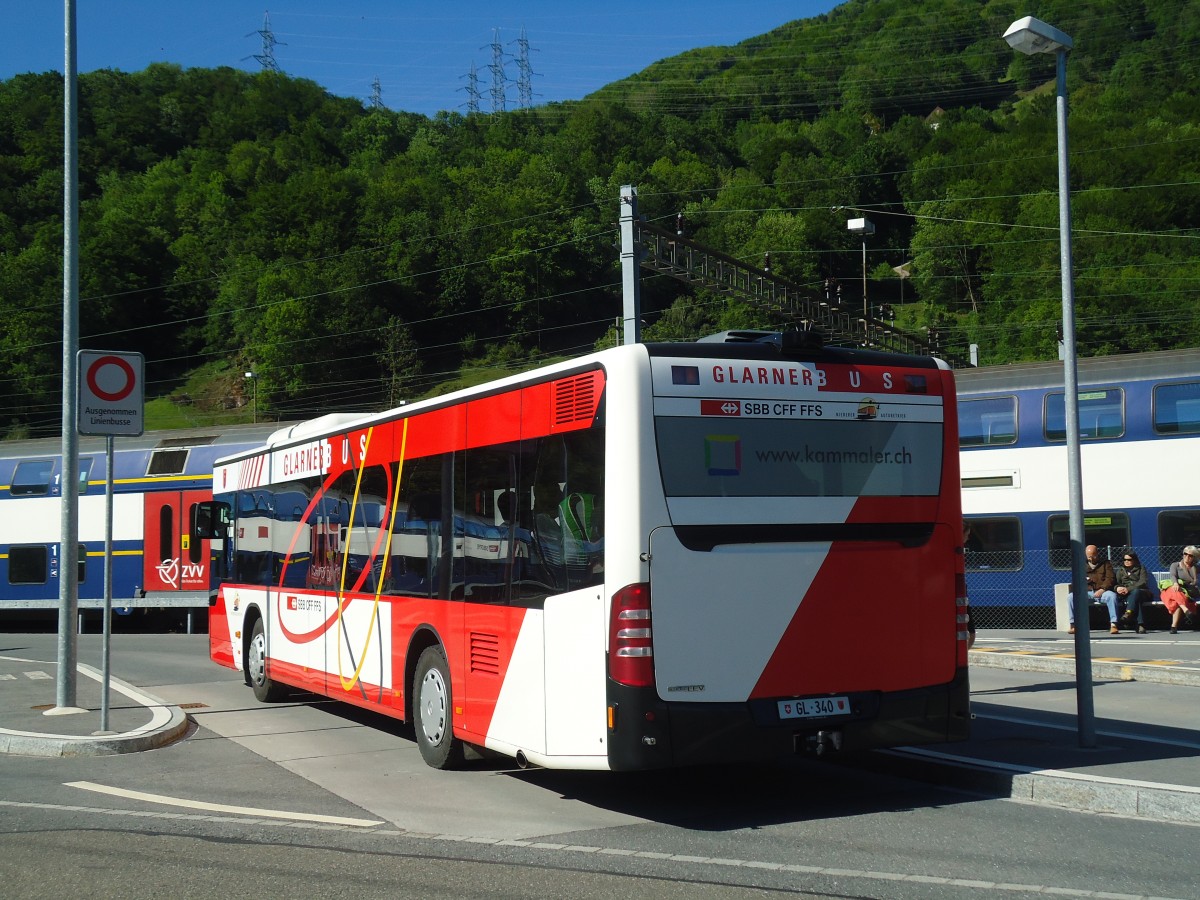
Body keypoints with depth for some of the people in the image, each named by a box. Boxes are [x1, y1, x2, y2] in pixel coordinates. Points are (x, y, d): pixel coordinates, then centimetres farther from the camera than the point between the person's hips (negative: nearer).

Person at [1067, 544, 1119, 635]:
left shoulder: (1105, 563, 10)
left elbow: (1110, 578, -2)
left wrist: (1102, 589, -18)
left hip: (1102, 592, -3)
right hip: (1088, 592, 3)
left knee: (1112, 596, -37)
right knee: (1070, 597, -23)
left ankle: (1113, 625, -40)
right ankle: (1073, 625, -23)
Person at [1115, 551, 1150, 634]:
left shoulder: (1141, 568, 16)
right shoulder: (1120, 570, 26)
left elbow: (1143, 582, -2)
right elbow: (1116, 583, 13)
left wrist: (1129, 589, -17)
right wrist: (1117, 588, -15)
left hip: (1140, 591, -1)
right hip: (1126, 595, 2)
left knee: (1135, 592, -40)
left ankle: (1128, 614, -63)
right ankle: (1140, 625, -53)